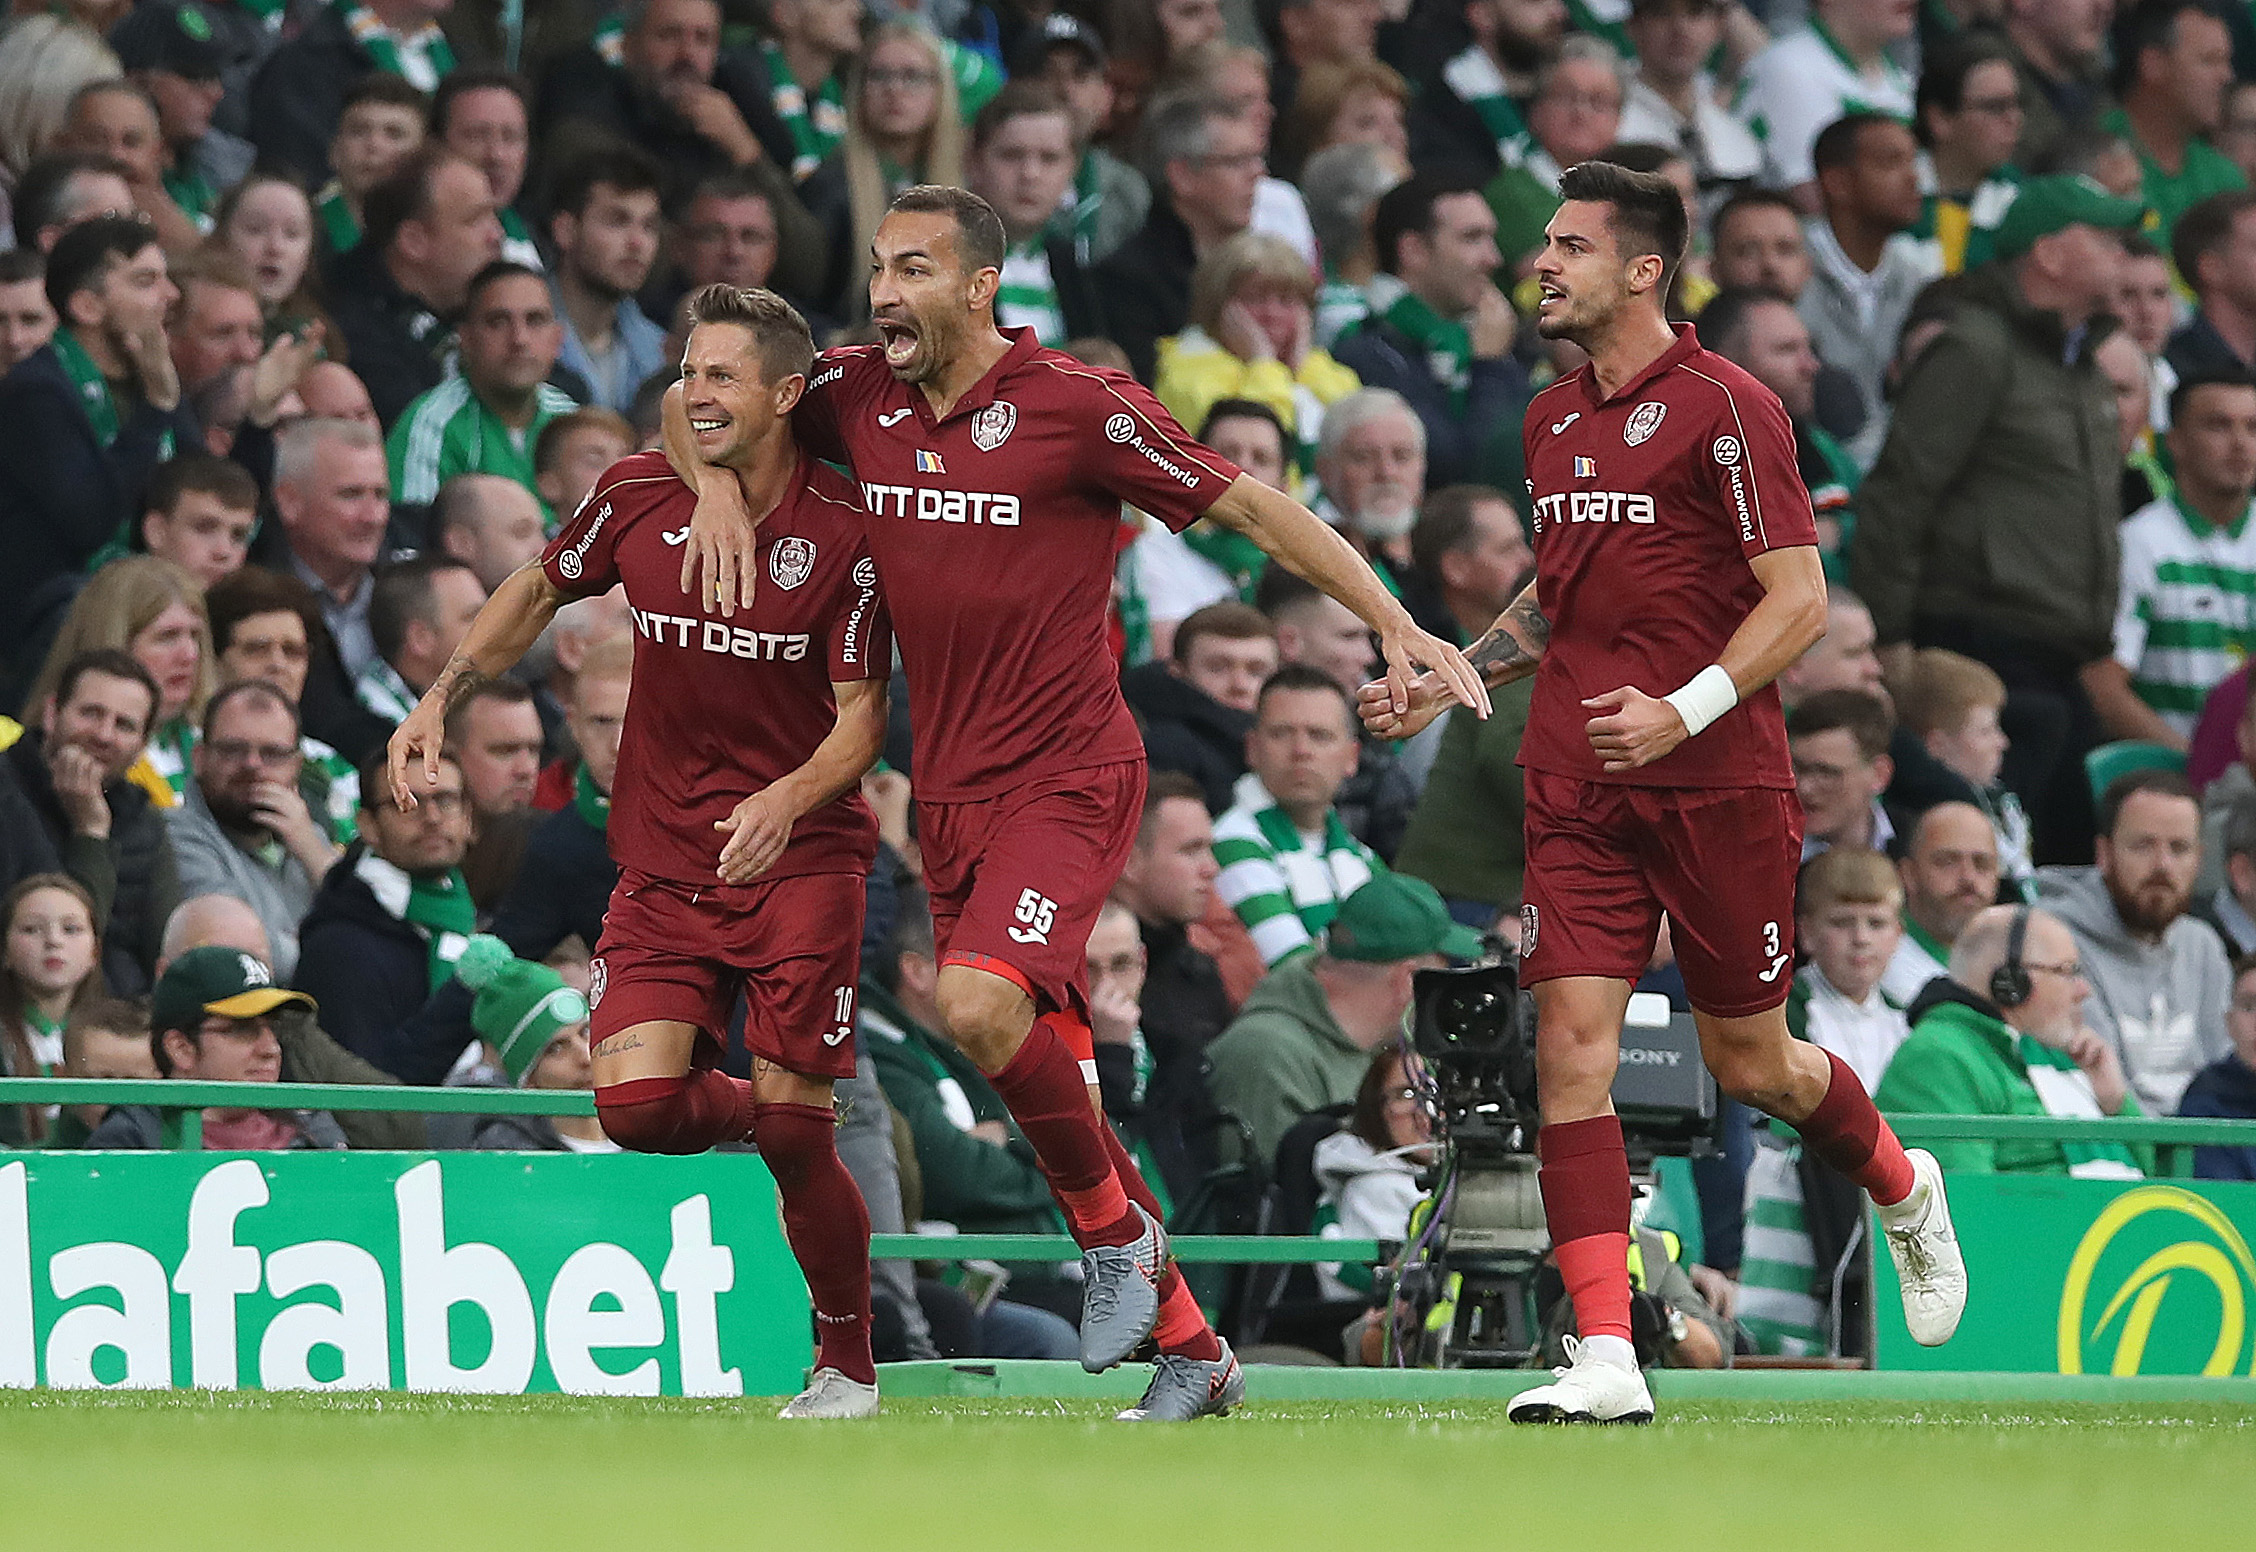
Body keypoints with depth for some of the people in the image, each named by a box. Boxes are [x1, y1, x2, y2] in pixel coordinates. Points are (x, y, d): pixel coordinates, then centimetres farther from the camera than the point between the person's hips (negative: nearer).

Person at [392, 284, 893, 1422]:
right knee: (638, 1105, -15)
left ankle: (849, 1363, 13)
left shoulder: (842, 536, -12)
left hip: (799, 856, -3)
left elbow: (861, 721, -11)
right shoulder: (639, 498, -2)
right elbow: (540, 590, 17)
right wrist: (441, 698, 8)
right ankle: (760, 1111, 21)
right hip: (663, 858, 3)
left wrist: (788, 798, -30)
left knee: (794, 1134, -9)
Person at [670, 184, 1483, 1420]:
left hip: (1067, 776, -6)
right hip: (948, 795, 6)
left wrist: (1392, 622, -10)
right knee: (1047, 1080, 7)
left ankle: (1113, 1231, -5)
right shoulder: (860, 395, 3)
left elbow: (1253, 508, -5)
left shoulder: (1077, 408, -12)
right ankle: (1187, 1349, 18)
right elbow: (695, 399, 18)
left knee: (981, 1001, -29)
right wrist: (715, 487, -3)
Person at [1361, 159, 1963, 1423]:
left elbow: (1800, 602, -13)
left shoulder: (1725, 408, -10)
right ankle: (1607, 1358, -13)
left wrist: (1685, 711, -24)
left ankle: (1904, 1192, 40)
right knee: (1571, 1045, -10)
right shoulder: (1554, 421, 12)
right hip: (1577, 789, 5)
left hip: (1720, 785, -5)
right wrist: (1448, 679, 16)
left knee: (1750, 1065, 7)